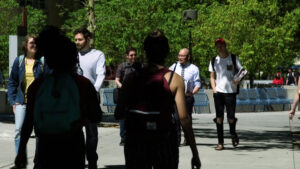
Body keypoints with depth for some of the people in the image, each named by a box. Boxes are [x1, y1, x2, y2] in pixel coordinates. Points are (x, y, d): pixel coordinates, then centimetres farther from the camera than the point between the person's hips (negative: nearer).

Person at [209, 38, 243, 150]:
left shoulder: (233, 58, 2)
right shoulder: (214, 61, 10)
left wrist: (238, 80, -17)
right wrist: (214, 88, 0)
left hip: (231, 91, -2)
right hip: (218, 92, 2)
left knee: (231, 117, -2)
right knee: (219, 118, -1)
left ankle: (233, 134, 28)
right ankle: (220, 142, 3)